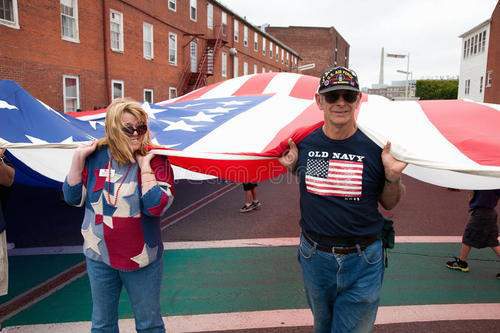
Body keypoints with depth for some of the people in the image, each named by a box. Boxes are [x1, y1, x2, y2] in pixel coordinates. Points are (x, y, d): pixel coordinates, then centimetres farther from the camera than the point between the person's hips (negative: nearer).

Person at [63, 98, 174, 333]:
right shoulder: (96, 156, -4)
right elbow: (73, 198, -1)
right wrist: (78, 158, -11)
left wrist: (144, 166, -25)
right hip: (99, 255, 3)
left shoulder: (155, 160, -14)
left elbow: (156, 207, -24)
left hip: (142, 259, -2)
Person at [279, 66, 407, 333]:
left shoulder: (375, 147, -11)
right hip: (314, 257, 3)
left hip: (363, 263, -2)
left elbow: (388, 204, 1)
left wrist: (393, 176, -18)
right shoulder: (304, 143, -6)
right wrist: (291, 165, -6)